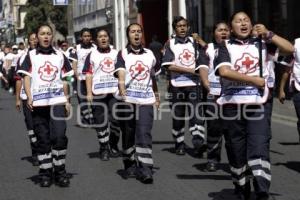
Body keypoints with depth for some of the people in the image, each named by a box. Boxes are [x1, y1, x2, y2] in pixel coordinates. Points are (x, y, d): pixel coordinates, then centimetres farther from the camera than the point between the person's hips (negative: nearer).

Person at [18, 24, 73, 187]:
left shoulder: (60, 55, 13)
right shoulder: (31, 56, 8)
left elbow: (64, 80, 15)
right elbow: (26, 77, 0)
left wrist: (67, 101, 11)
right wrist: (29, 97, -12)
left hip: (57, 102, 1)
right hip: (38, 103, 0)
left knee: (59, 136, -11)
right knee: (43, 139, 4)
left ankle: (60, 171, 2)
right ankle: (45, 172, 13)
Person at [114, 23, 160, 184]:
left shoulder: (149, 54, 13)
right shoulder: (122, 54, 1)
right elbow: (121, 72, -16)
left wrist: (156, 95, 28)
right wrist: (122, 86, -34)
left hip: (145, 100, 1)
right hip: (127, 100, -1)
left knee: (144, 133, -9)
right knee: (128, 134, 8)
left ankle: (145, 169, -10)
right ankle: (130, 165, 23)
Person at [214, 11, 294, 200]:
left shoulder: (261, 45, 12)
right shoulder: (225, 47, 5)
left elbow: (289, 49, 5)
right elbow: (224, 71, -13)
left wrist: (268, 34, -1)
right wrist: (254, 80, -11)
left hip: (257, 106, 0)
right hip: (232, 106, 0)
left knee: (260, 150, -10)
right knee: (236, 151, 8)